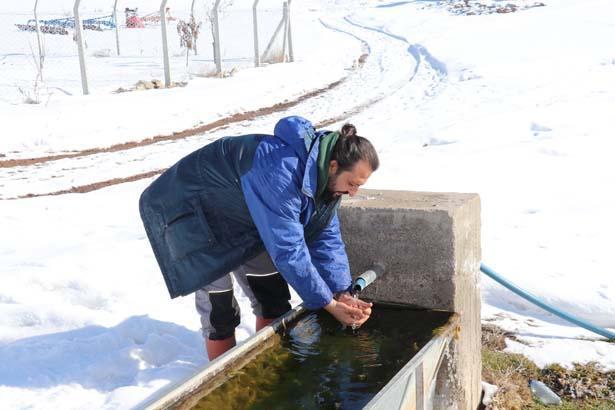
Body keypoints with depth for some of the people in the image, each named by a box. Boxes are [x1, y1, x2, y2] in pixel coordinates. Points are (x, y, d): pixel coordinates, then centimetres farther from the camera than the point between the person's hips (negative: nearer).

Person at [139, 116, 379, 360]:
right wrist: (329, 304, -29)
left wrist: (341, 293, -15)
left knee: (274, 299, 8)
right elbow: (288, 250, -38)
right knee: (219, 311, -7)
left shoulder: (325, 174, -11)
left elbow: (326, 236, -6)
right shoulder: (281, 172, -40)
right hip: (191, 218, -8)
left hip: (239, 220, 8)